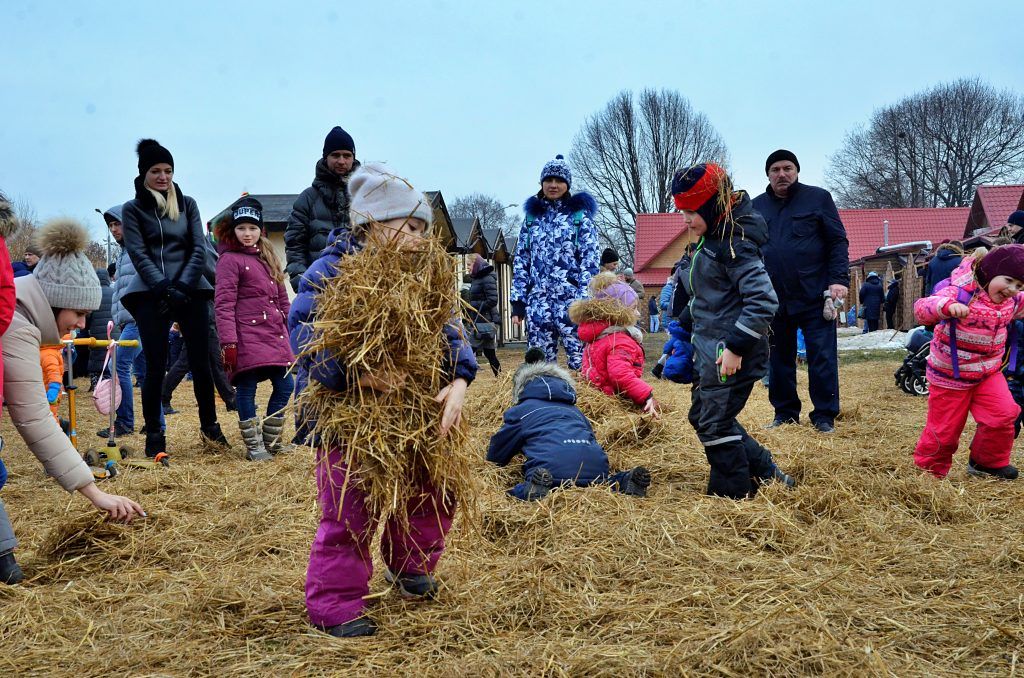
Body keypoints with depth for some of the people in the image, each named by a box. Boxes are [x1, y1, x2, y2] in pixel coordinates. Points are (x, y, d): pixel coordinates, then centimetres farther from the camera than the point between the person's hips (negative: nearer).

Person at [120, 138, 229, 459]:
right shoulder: (133, 209, 7)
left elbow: (200, 249, 6)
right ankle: (154, 435, 6)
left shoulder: (187, 204, 13)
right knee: (156, 366, -5)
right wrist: (164, 289, -14)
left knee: (200, 363, 0)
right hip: (151, 295, -2)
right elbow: (138, 255, -2)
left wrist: (183, 286, -8)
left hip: (191, 291, 2)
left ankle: (209, 427, 15)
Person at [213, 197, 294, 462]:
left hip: (275, 335, 7)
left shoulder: (267, 257, 18)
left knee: (284, 386, 6)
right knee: (246, 388, -2)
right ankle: (253, 446, 10)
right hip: (247, 336, -7)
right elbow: (224, 304, -11)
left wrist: (290, 331, 17)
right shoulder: (230, 259, -4)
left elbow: (282, 298, 21)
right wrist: (228, 342, -18)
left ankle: (270, 440, 21)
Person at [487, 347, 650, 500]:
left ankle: (537, 487, -31)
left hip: (551, 466, -5)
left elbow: (496, 455, 28)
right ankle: (624, 481, -2)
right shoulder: (573, 408, 35)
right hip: (594, 465, 5)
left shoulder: (519, 411, 23)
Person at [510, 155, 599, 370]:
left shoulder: (580, 215, 5)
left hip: (571, 298, -4)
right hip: (538, 300, 4)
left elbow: (590, 262, -1)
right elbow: (520, 261, 14)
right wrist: (518, 302, 7)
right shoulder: (532, 216, 15)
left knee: (579, 361, -9)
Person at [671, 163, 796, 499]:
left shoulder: (735, 243, -19)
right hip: (710, 349, 11)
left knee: (716, 425, -2)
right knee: (701, 416, 17)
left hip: (731, 354, -11)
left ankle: (733, 496, 14)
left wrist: (737, 347, -25)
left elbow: (763, 300, -26)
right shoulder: (713, 239, 11)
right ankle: (766, 474, 25)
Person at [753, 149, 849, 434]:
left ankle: (824, 415, 9)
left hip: (814, 296, -3)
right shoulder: (757, 206, 10)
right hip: (774, 299, 3)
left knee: (822, 357, -1)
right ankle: (785, 412, 22)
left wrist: (839, 279, -12)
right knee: (779, 358, 10)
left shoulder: (818, 198, 1)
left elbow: (838, 241, -1)